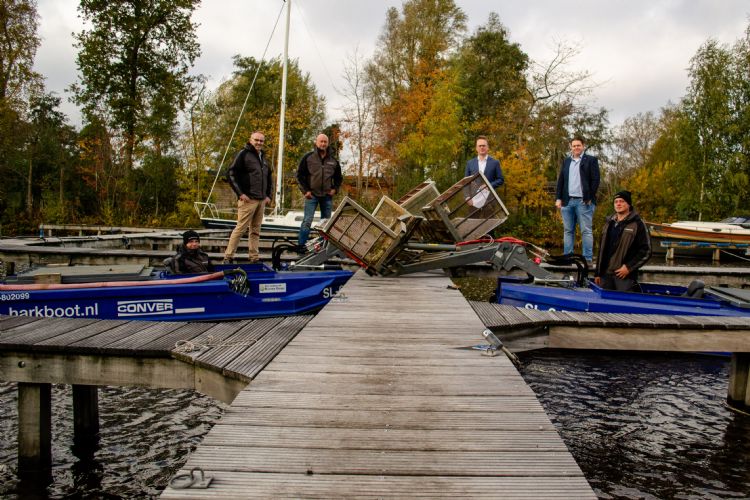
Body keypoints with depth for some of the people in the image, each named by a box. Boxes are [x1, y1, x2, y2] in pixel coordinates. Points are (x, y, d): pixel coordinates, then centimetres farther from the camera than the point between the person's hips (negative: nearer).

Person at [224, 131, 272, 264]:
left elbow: (269, 178, 31)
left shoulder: (263, 158, 20)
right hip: (248, 199, -7)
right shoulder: (243, 154, -3)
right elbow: (231, 174, -9)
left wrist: (268, 195, 18)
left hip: (261, 200, 7)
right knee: (240, 228, -9)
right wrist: (240, 193, -14)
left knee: (256, 230, 9)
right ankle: (228, 257, -4)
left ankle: (254, 257, 13)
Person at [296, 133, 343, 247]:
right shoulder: (308, 157, 0)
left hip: (327, 196, 4)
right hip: (312, 195, -4)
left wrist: (335, 189, 4)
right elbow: (300, 174, 1)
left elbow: (339, 177, 20)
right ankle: (301, 245, -7)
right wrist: (305, 190, -6)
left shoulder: (333, 160, 10)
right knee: (307, 221, -9)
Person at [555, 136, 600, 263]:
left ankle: (588, 259, -3)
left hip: (584, 201, -4)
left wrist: (590, 198, -10)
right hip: (567, 201, 4)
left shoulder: (591, 160, 4)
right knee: (568, 231, 6)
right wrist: (558, 198, 5)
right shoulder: (566, 161, 17)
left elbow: (595, 180, -3)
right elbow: (560, 180, 15)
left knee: (586, 231, -3)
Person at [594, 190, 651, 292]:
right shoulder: (609, 223, 17)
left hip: (626, 276, -6)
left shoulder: (637, 224, -1)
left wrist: (629, 267, -11)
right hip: (605, 275, 6)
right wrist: (598, 273, 17)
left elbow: (646, 251, -3)